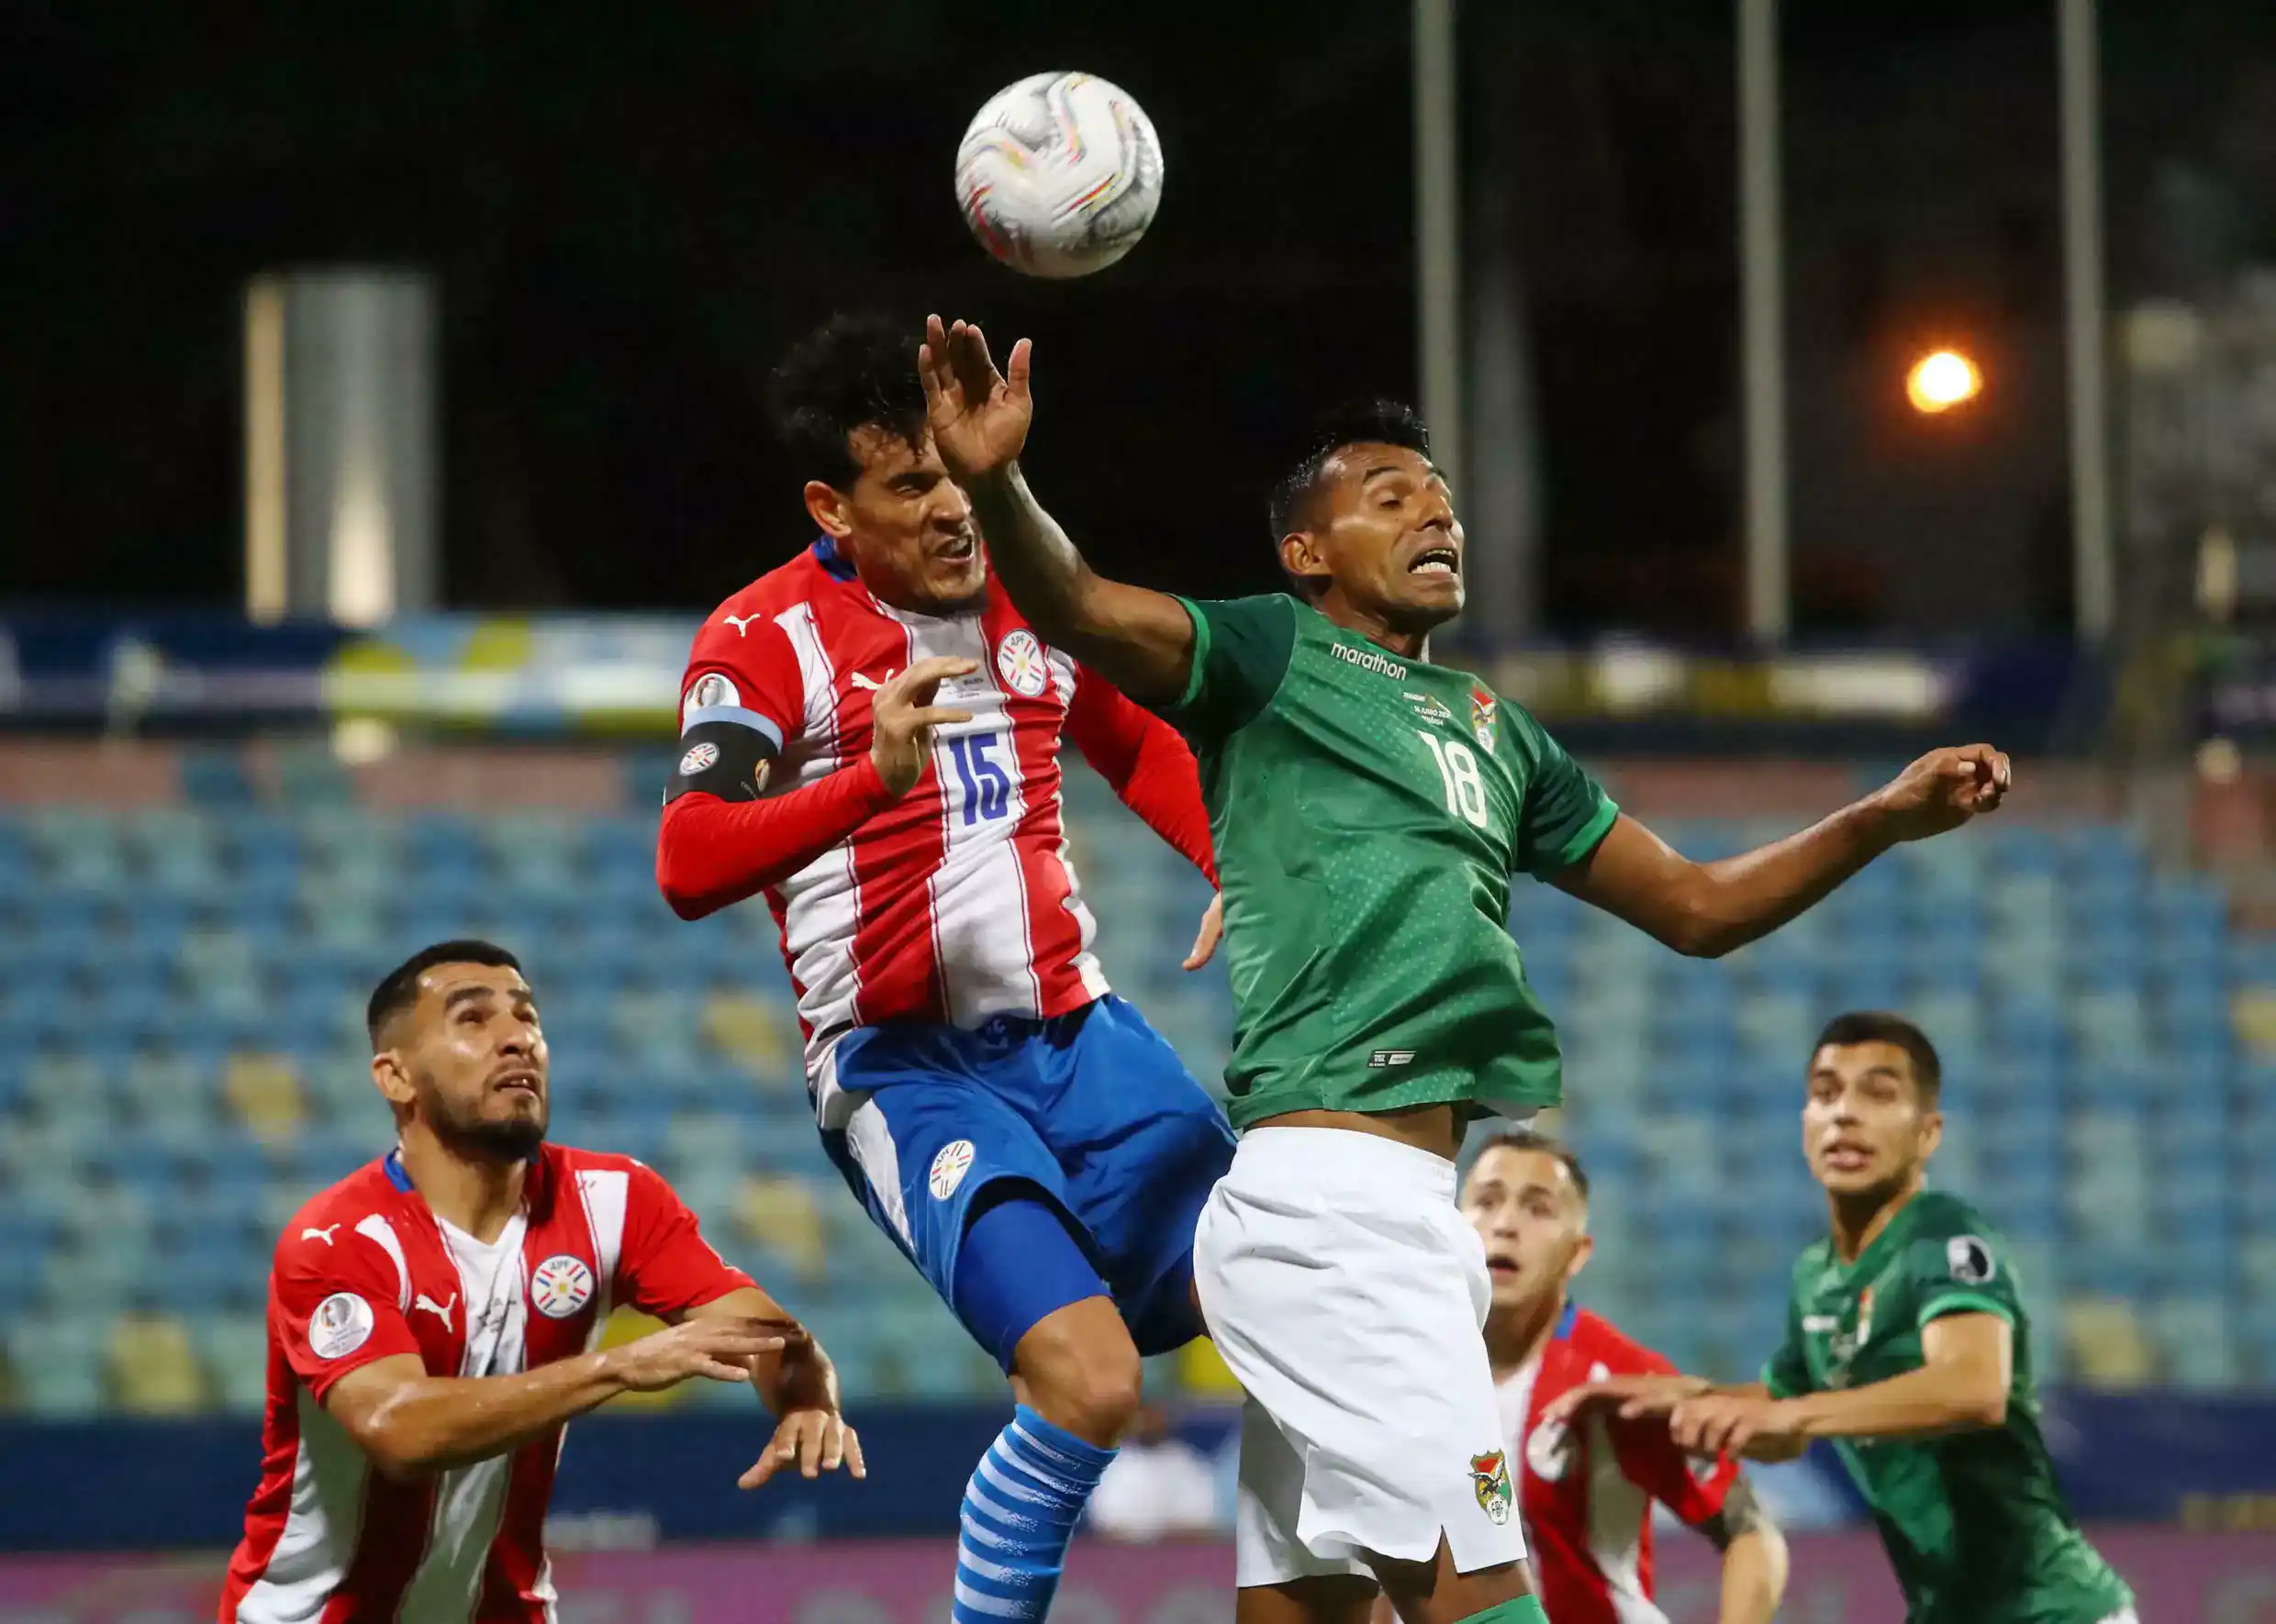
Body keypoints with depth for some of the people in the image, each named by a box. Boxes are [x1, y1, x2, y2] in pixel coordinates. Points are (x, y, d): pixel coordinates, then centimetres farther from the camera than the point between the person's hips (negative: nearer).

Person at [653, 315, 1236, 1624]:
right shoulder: (769, 638, -9)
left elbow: (1139, 744, 30)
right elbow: (689, 866, -23)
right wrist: (873, 778, -36)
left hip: (1079, 1031, 7)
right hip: (906, 1068, -7)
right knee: (1090, 1382, -24)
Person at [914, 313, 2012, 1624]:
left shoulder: (1494, 731, 25)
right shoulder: (1275, 655, 3)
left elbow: (1697, 907, 29)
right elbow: (1079, 608, -15)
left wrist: (1886, 818, 18)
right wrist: (996, 485, -35)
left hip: (1412, 1211, 8)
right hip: (1325, 1190, -8)